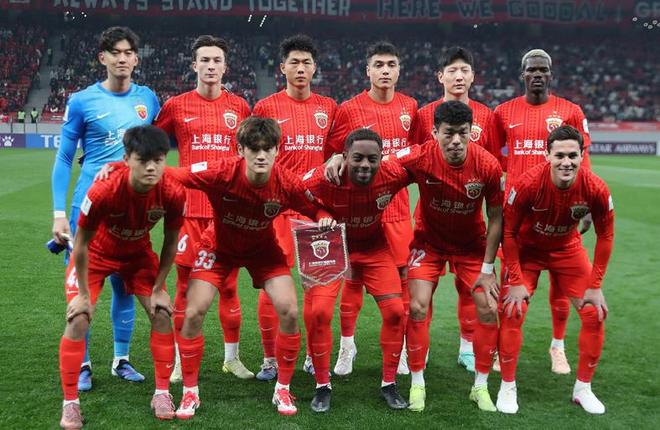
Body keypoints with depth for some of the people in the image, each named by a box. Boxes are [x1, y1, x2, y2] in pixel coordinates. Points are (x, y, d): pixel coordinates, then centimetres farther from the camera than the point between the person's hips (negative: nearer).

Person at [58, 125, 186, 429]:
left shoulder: (172, 193, -30)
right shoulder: (102, 192, -38)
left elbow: (170, 243, -11)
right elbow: (81, 245, -23)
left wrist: (158, 288, -7)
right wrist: (84, 294, -16)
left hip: (139, 254, 3)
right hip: (96, 254, -3)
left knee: (162, 313, -5)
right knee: (78, 320, -12)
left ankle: (162, 393, 11)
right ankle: (70, 403, 1)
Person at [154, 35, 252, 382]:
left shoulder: (239, 107, 7)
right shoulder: (176, 106, 4)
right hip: (190, 207, -1)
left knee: (229, 285, 7)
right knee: (186, 286, 2)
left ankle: (232, 357, 19)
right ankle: (181, 360, 13)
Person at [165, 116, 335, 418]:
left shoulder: (287, 184, -28)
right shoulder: (221, 173, -34)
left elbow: (316, 209, -12)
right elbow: (170, 175, -29)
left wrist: (325, 219, -35)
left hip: (263, 249, 1)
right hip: (219, 246, -1)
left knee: (289, 312, -11)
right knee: (193, 314, -10)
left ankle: (282, 390, 10)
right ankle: (190, 392, 11)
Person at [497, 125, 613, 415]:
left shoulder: (595, 189, -25)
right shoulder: (527, 184, -32)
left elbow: (605, 236, -9)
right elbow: (508, 232, -18)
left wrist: (595, 286, -8)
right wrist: (516, 281, -17)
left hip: (567, 249, 2)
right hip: (527, 249, -2)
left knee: (595, 314, -3)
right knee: (512, 312, -12)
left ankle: (583, 388, 15)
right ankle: (507, 387, 7)